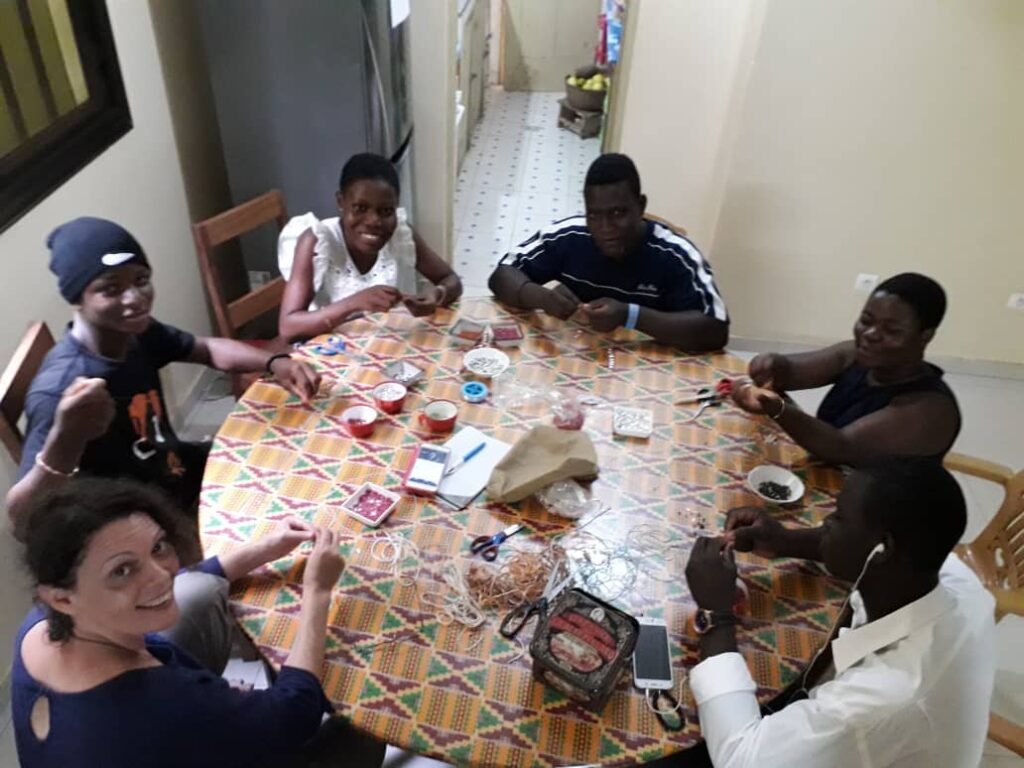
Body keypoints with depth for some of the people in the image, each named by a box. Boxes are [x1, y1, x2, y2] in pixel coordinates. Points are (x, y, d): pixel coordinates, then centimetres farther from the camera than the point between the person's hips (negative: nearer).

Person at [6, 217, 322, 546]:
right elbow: (22, 520, -35)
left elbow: (209, 349, 7)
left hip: (177, 472, 8)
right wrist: (66, 438, -54)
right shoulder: (60, 390, -31)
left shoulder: (134, 331, -9)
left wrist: (275, 362, -11)